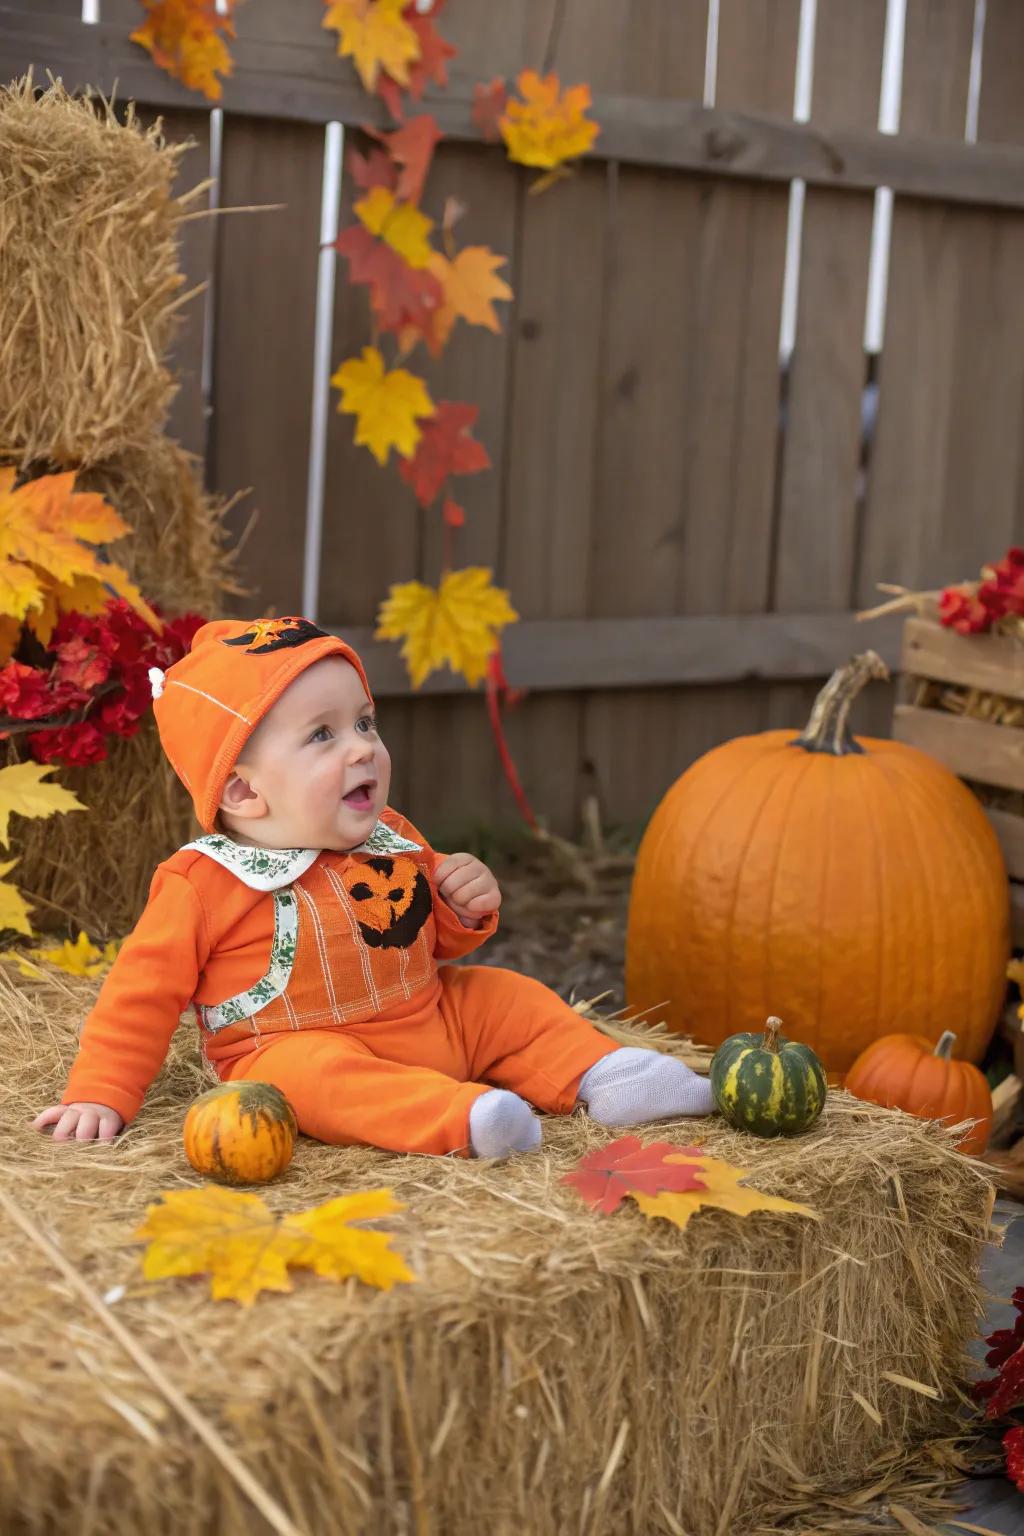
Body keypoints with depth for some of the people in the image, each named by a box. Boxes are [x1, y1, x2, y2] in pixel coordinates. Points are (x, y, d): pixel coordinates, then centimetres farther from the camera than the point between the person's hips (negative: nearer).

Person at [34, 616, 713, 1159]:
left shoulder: (390, 841, 7)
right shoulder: (205, 884, -12)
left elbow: (436, 939, 22)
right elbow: (144, 993, -7)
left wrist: (468, 910, -1)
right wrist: (100, 1096, -12)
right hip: (299, 1049, -7)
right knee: (314, 1071, -37)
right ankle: (459, 1116, -52)